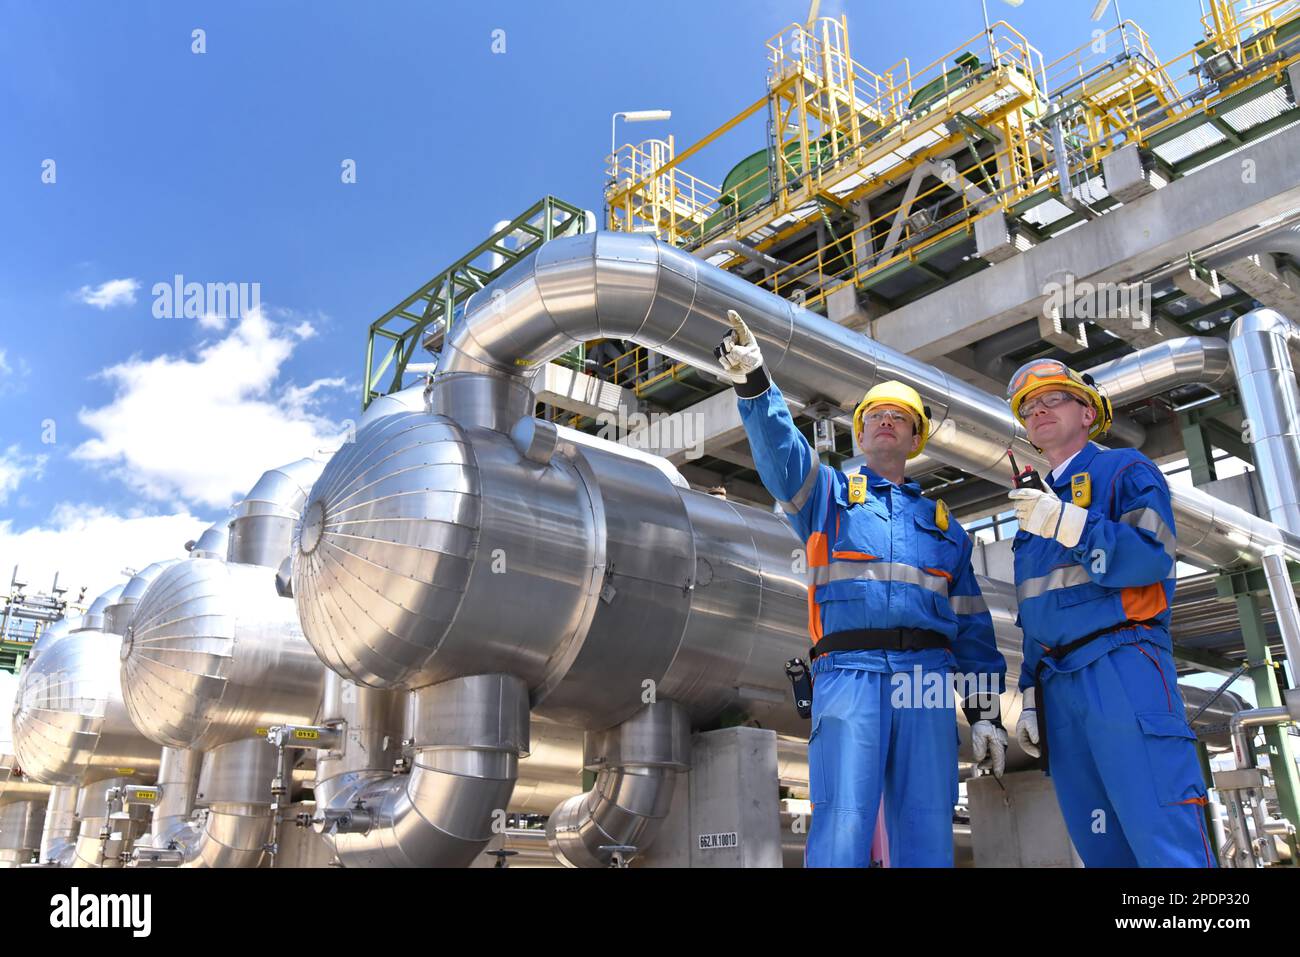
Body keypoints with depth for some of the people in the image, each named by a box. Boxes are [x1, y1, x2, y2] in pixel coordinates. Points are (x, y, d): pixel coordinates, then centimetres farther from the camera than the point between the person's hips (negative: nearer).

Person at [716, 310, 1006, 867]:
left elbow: (971, 623, 20)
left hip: (927, 678, 3)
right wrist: (754, 383, -23)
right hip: (849, 672, -3)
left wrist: (986, 712, 13)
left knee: (927, 833, 1)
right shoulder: (828, 492, 18)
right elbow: (781, 451, -4)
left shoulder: (940, 523, 25)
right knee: (843, 825, -13)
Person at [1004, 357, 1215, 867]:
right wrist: (1030, 698, 18)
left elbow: (1150, 559, -11)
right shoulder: (1036, 505, 25)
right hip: (1058, 682, 6)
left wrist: (1067, 524, -21)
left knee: (1166, 843, -13)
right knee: (1101, 846, 6)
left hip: (1122, 667, -6)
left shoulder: (1126, 470, 6)